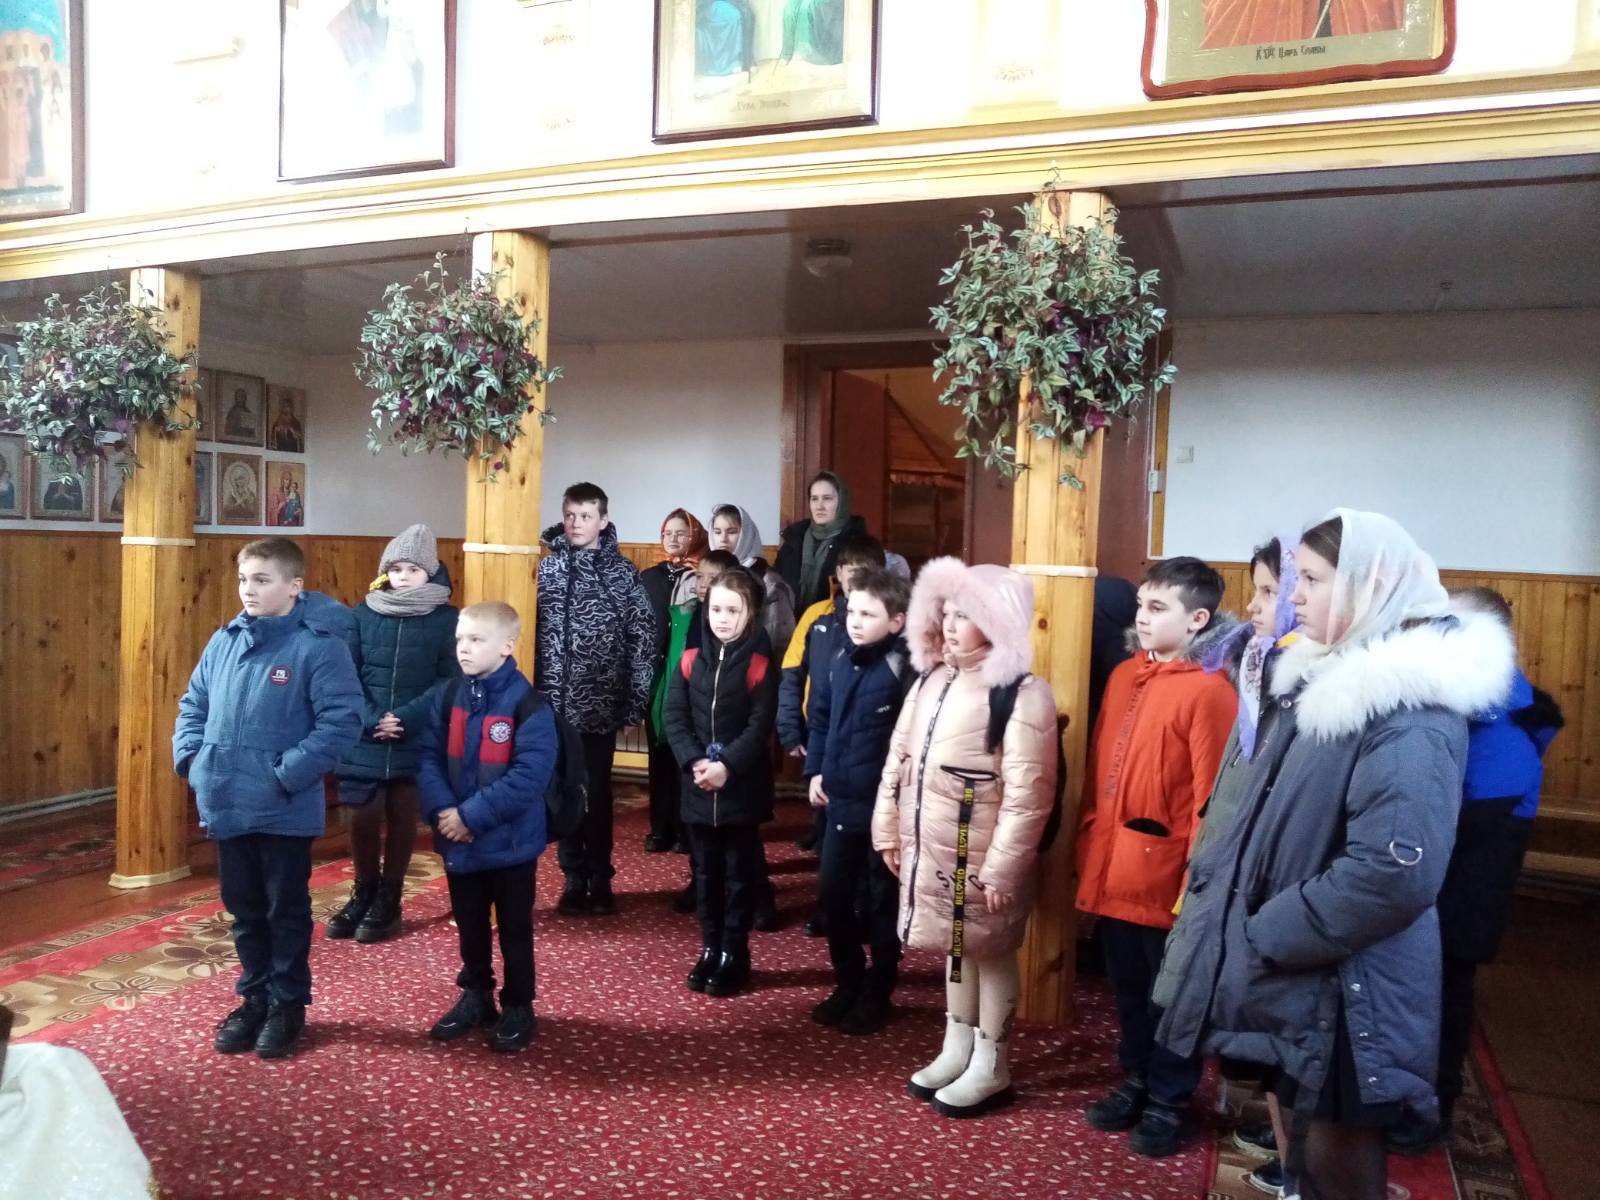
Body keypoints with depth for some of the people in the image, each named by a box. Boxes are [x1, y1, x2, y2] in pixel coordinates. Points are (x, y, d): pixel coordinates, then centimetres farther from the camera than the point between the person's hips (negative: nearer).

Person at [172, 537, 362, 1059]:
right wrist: (190, 757, 2)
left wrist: (287, 773, -22)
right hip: (227, 805, 6)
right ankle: (254, 998, 36)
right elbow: (193, 704, 16)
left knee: (287, 912, 10)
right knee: (244, 911, 19)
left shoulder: (319, 645, -15)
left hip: (285, 811, -6)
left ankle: (288, 1006, 27)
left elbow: (342, 722, -19)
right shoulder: (224, 641, 5)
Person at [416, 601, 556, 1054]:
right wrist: (441, 809, -16)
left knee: (514, 929, 11)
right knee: (469, 927, 20)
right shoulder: (448, 698, 2)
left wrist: (471, 815, -23)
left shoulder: (528, 705, -17)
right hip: (458, 842, 5)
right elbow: (428, 758, 0)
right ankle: (475, 997, 39)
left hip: (510, 842, -5)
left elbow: (528, 777, -23)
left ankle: (518, 1007, 27)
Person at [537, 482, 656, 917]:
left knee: (598, 793, 7)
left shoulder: (622, 572, -2)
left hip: (601, 705, -2)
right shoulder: (545, 568, 2)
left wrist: (635, 699, -6)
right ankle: (574, 879, 23)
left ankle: (600, 879, 21)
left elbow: (644, 637, -3)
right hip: (555, 703, 2)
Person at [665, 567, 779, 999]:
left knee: (740, 873, 8)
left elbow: (760, 727, -12)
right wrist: (694, 761, -14)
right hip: (697, 788, 3)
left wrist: (726, 766, -21)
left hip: (742, 788, -3)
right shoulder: (690, 660, 3)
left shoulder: (759, 664, -7)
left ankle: (734, 956, 20)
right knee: (705, 872, 14)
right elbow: (674, 717, -1)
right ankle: (709, 949, 28)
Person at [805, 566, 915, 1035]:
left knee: (883, 901, 10)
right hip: (841, 801, 6)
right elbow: (820, 719, 14)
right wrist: (815, 771, 7)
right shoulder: (839, 661, 4)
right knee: (831, 893, 14)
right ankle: (848, 984, 33)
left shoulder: (903, 669, -15)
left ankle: (875, 996, 27)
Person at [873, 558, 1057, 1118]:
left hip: (982, 855, -7)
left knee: (989, 951, 8)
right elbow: (898, 757, 12)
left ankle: (990, 1068, 25)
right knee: (955, 947, 20)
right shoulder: (931, 680, 7)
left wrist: (1003, 867, -20)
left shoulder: (1020, 694, -17)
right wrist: (889, 830, 11)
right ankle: (957, 1049, 37)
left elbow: (1027, 793, -19)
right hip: (932, 848, 7)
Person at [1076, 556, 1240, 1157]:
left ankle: (1170, 1102, 30)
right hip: (1112, 869, 7)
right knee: (1127, 989, 20)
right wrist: (1089, 843, 13)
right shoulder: (1124, 676, 7)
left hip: (1164, 874, -6)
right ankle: (1136, 1083, 39)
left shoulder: (1209, 691, -15)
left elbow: (1211, 796, -15)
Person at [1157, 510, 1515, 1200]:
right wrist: (1211, 880, 4)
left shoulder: (1410, 711, -21)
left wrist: (1262, 939, -20)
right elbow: (1260, 809, 16)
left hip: (1341, 989, -8)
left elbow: (1393, 874, -29)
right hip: (1288, 974, 8)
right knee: (1301, 1143, 22)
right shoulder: (1319, 676, 8)